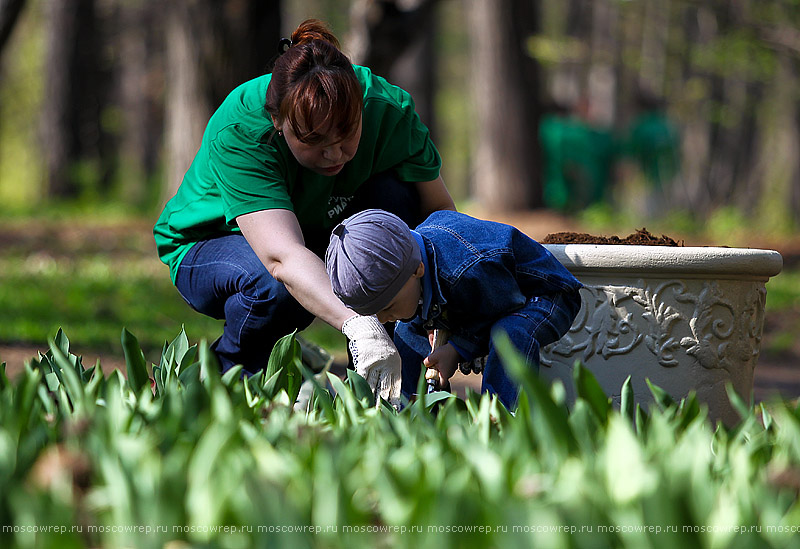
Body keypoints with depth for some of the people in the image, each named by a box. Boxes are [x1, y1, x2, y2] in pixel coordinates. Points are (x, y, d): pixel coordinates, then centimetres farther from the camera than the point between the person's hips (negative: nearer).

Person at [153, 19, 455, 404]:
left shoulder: (385, 106, -27)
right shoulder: (237, 131, -37)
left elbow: (439, 209, -22)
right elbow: (282, 256, -49)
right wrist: (356, 325, -64)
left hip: (324, 234, 4)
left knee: (395, 194, -27)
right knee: (274, 286, -39)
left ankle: (373, 383, -16)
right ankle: (223, 372, -5)